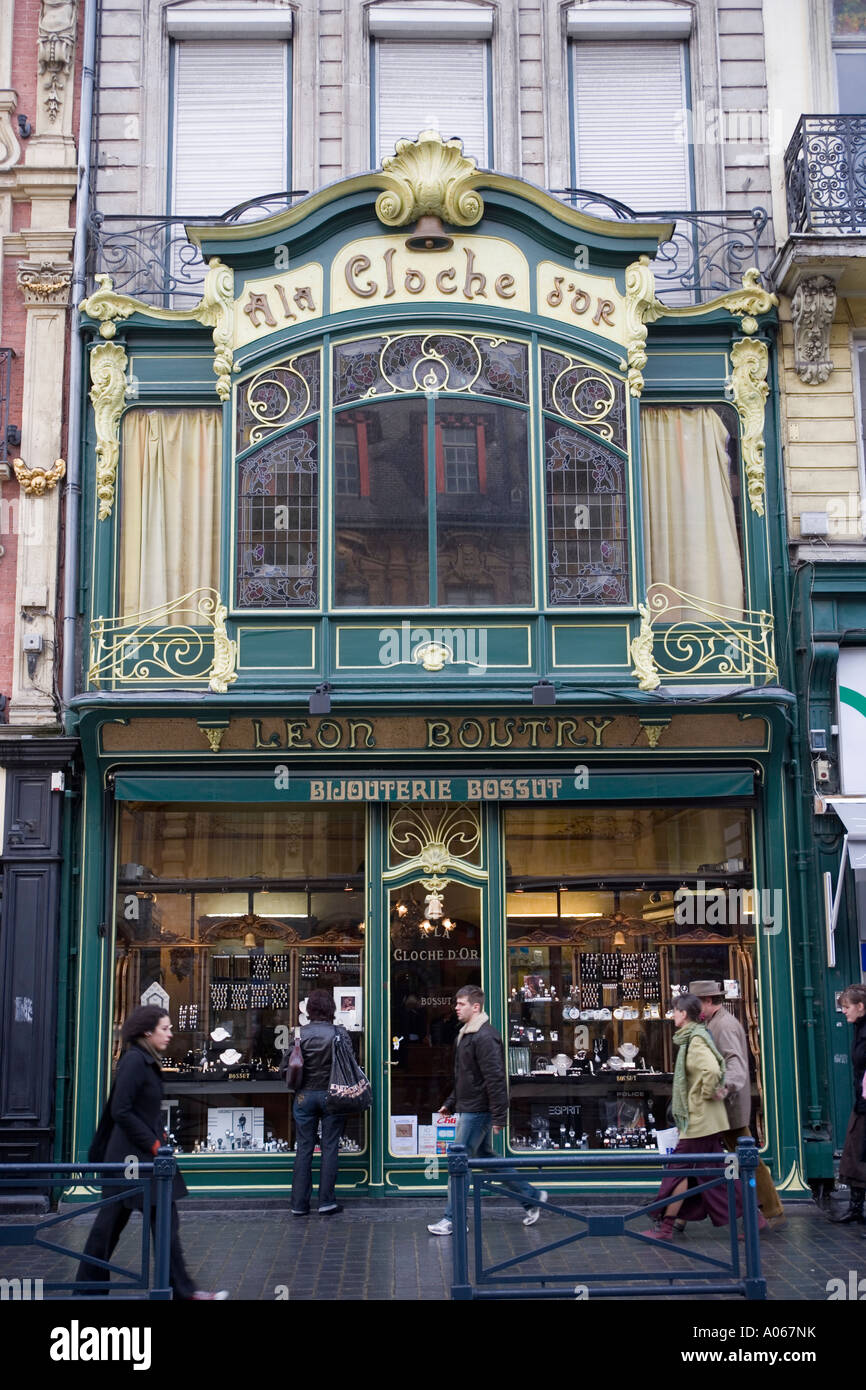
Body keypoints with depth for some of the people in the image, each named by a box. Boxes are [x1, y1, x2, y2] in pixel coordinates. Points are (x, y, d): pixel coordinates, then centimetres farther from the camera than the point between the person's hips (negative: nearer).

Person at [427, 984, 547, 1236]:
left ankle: (453, 1220, 6)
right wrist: (451, 1103, 22)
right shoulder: (466, 1035, 14)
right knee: (486, 1158, 16)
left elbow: (495, 1079, -22)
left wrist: (498, 1117, -24)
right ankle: (531, 1197, 23)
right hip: (468, 1109, 10)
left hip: (477, 1112, -10)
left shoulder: (485, 1037, -18)